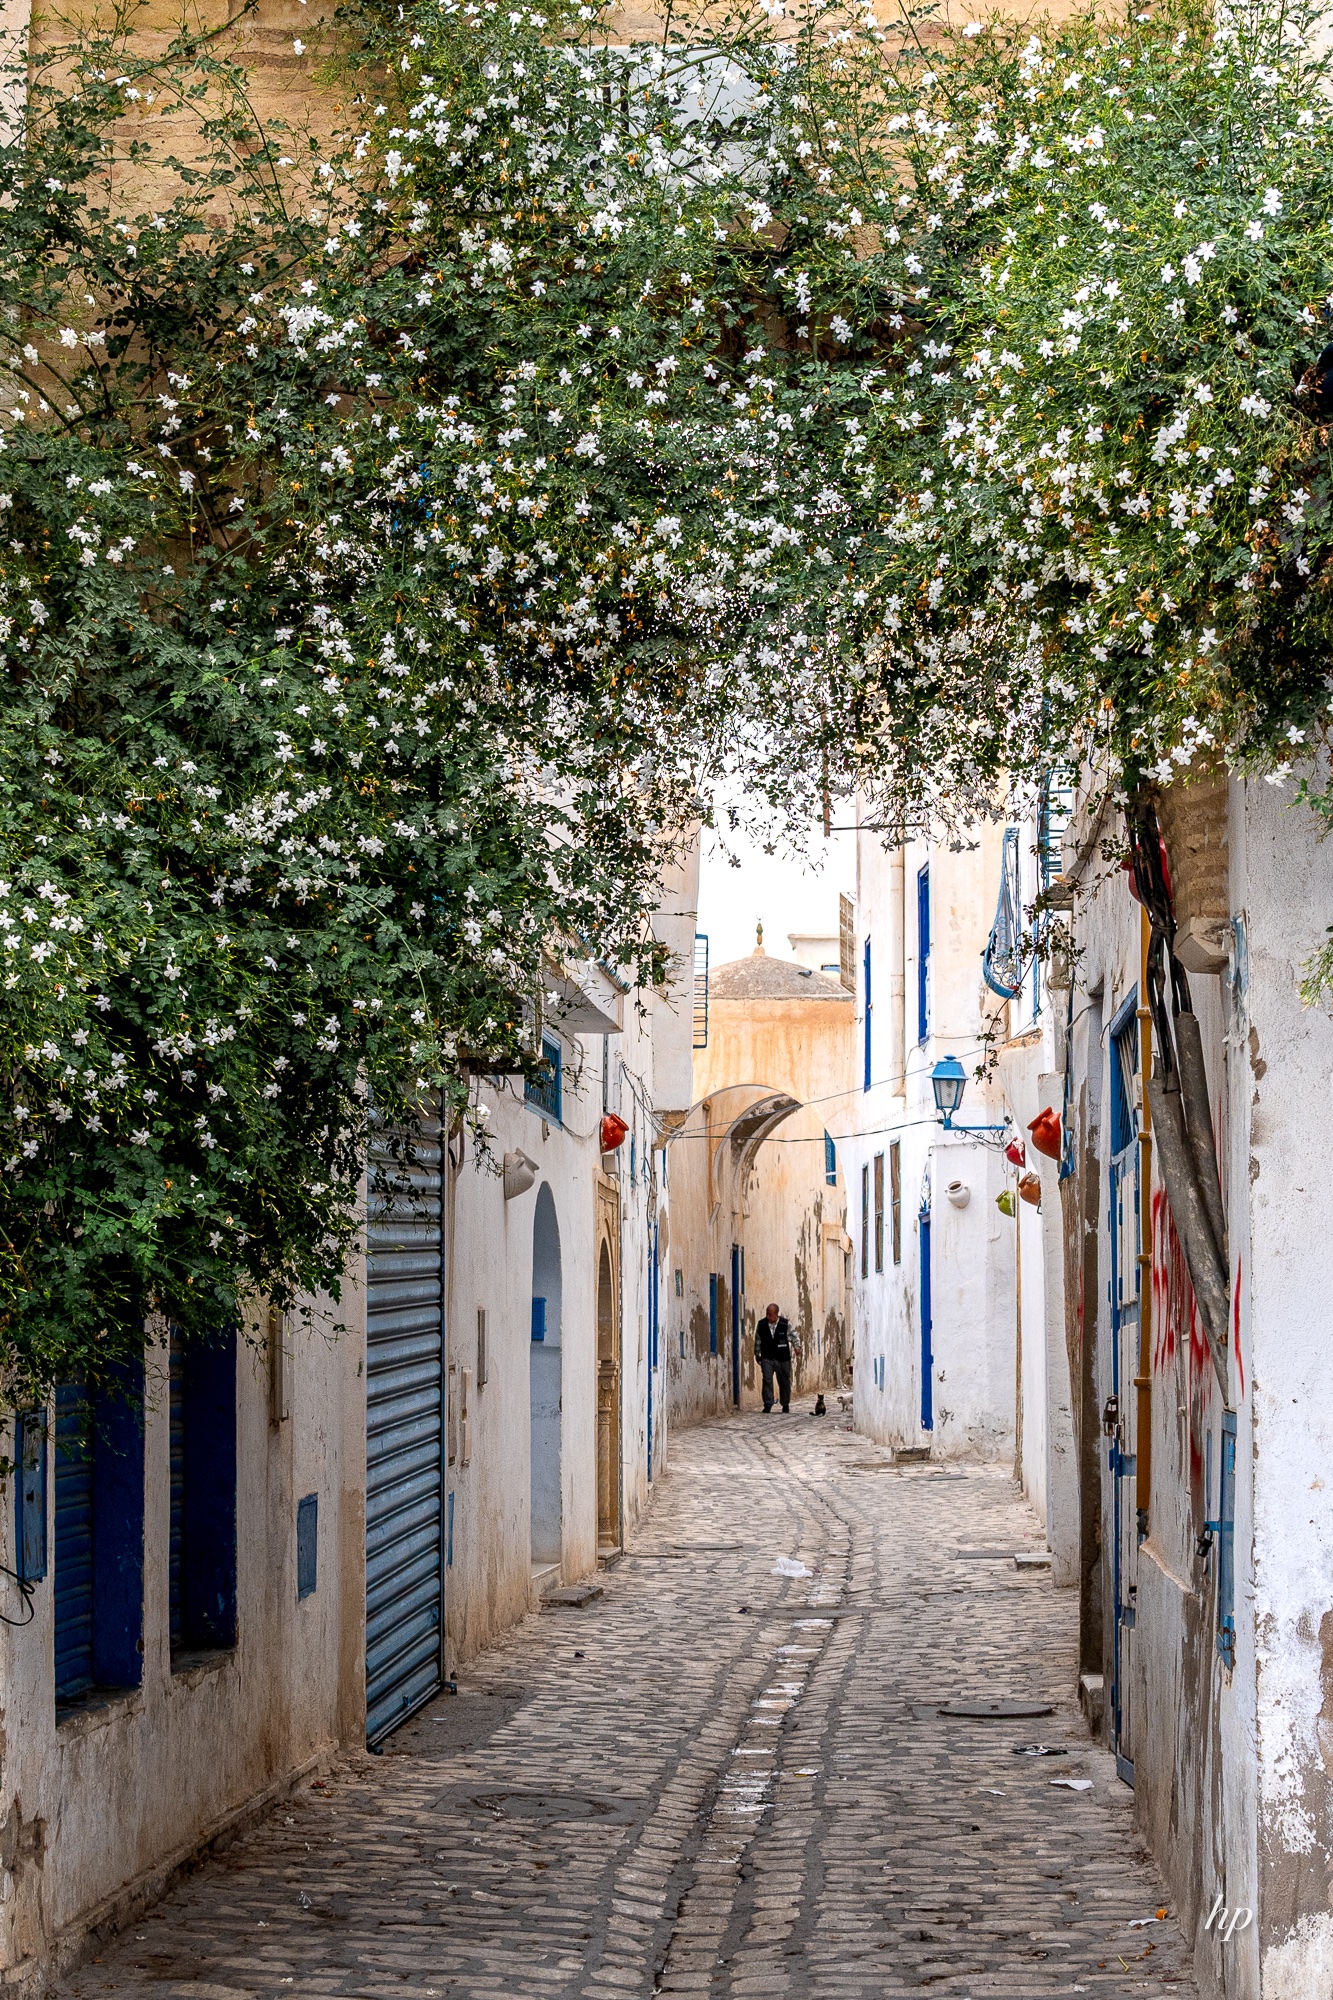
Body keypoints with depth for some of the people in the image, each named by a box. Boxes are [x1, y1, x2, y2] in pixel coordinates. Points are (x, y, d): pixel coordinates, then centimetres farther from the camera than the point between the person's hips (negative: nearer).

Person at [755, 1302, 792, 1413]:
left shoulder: (785, 1324, -7)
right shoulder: (761, 1324, -2)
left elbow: (793, 1337, 7)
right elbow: (758, 1340, 10)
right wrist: (757, 1354, 15)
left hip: (782, 1358, -1)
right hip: (767, 1358, 1)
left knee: (784, 1382, 10)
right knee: (767, 1380, -12)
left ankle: (785, 1405, 26)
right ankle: (767, 1405, -9)